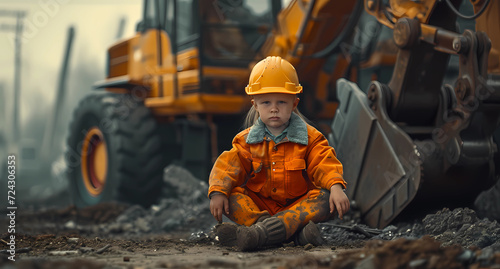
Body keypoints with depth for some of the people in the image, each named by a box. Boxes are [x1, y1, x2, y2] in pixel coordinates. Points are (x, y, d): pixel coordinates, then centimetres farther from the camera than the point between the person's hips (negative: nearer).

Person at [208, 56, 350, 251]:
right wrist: (217, 192, -23)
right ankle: (295, 232, -42)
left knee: (326, 201, -30)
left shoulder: (309, 138, 1)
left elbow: (325, 165, -9)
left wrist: (336, 187, -29)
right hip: (259, 204, 1)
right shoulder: (247, 140, 4)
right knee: (231, 195, -24)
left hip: (298, 204, -1)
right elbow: (228, 166, -4)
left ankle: (259, 232, -48)